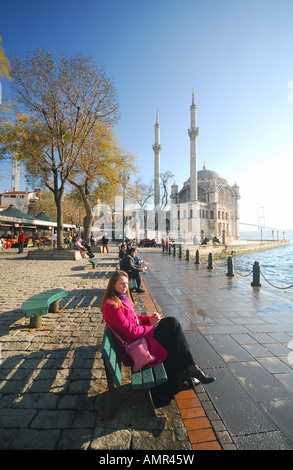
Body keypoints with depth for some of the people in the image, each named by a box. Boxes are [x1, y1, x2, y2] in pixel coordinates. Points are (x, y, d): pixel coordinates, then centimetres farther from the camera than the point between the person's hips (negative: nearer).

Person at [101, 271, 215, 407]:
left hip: (139, 334, 9)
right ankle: (190, 368, 3)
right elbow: (132, 332, -23)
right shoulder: (112, 305, -21)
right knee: (172, 324, -12)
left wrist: (149, 318, 0)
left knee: (171, 321, -6)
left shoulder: (122, 298, 10)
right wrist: (151, 326, -10)